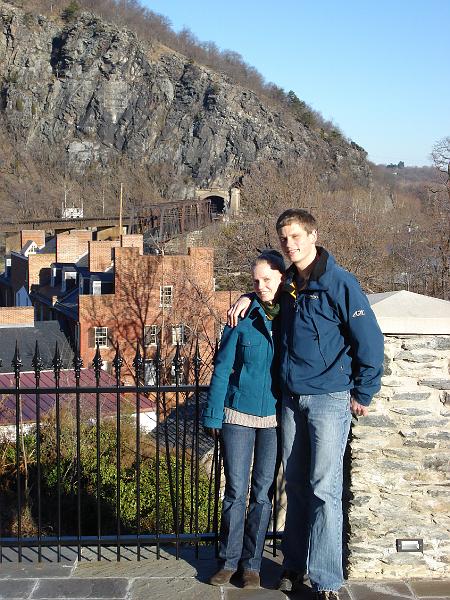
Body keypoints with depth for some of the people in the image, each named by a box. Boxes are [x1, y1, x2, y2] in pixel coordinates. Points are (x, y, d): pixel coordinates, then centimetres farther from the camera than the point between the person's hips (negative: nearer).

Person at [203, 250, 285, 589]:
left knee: (263, 492, 10)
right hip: (238, 415, -1)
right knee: (236, 491, 4)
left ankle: (252, 563, 23)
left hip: (275, 419, 1)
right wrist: (213, 415, -3)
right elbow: (222, 368, -2)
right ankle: (229, 561, 20)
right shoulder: (244, 317, -5)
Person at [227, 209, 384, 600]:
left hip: (329, 399, -6)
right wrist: (248, 297, 10)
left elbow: (370, 340, -11)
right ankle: (295, 566, 24)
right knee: (295, 485, 13)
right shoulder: (287, 284, 8)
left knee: (325, 488, -5)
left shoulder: (338, 283, -12)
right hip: (291, 398, 6)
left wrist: (363, 395, -7)